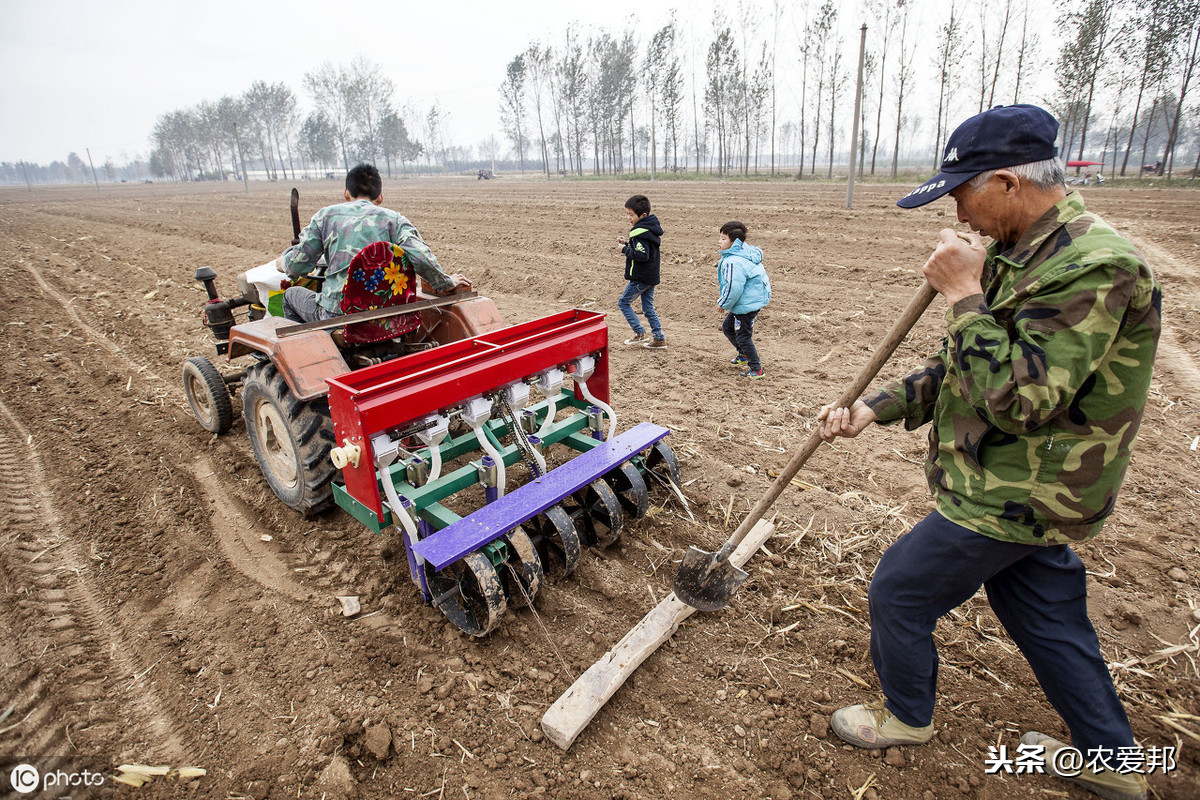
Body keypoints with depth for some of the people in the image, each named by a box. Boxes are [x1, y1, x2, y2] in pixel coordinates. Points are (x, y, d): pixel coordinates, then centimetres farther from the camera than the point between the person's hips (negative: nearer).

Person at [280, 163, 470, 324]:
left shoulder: (326, 215, 8)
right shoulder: (393, 219, 6)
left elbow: (299, 264, 7)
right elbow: (420, 257, -10)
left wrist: (284, 262, 29)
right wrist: (445, 283, 5)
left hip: (336, 316, 0)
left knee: (292, 295, 29)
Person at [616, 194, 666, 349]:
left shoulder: (640, 232, -20)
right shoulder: (651, 228, 11)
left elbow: (642, 255, -28)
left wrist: (625, 249, -17)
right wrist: (628, 243, 7)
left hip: (640, 278, -10)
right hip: (651, 276, 10)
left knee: (623, 302, 5)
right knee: (648, 308, 15)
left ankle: (640, 333, 4)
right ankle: (659, 339, 16)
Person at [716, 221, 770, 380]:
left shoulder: (732, 262, -26)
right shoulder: (744, 252, 8)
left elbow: (734, 288, -29)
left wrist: (723, 303, -13)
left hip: (747, 303, -11)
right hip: (753, 299, 11)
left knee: (743, 336, 0)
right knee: (727, 327, 23)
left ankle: (756, 370, 13)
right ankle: (744, 355, 42)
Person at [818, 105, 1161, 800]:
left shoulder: (1094, 266, -24)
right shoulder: (1025, 254, 8)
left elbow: (1018, 397, -31)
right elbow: (965, 370, 11)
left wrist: (964, 294, -26)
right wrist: (875, 407, 2)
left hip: (1016, 499, -9)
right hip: (1031, 489, 9)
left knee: (899, 590, 6)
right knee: (1047, 615, 23)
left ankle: (908, 715, 32)